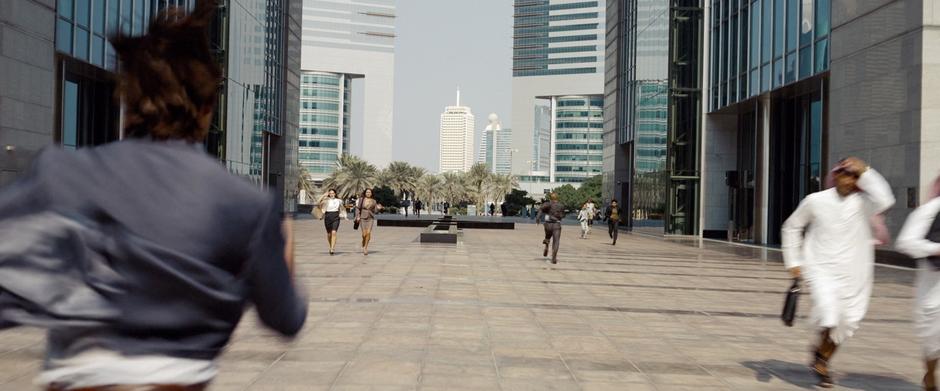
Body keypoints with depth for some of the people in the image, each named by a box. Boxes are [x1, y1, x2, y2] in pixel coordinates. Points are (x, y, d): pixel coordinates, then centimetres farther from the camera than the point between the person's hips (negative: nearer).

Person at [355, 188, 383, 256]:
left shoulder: (373, 201, 5)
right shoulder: (361, 199, 1)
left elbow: (375, 211, 9)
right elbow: (358, 208, 3)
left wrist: (378, 208, -11)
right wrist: (358, 216, -8)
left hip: (370, 218, 1)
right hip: (362, 218, -1)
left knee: (368, 233, -13)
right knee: (364, 234, -7)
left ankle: (365, 247, 1)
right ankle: (363, 245, 24)